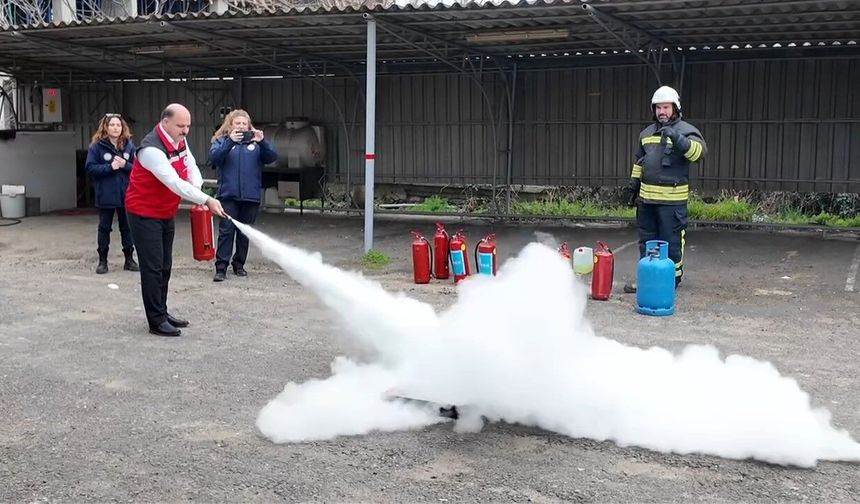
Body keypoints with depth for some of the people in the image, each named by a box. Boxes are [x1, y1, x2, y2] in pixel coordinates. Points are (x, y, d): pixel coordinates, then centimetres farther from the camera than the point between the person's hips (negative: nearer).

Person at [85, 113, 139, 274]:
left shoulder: (129, 145, 2)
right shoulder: (96, 146, -4)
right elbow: (90, 168, -8)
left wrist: (125, 165, -16)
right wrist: (110, 167, -18)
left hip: (126, 195, 2)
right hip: (105, 196, -2)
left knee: (127, 227, 10)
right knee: (104, 228, 8)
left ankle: (129, 259, 21)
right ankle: (102, 261, 17)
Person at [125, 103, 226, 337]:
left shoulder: (179, 141, 0)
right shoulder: (152, 149, -27)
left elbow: (191, 168, 5)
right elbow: (175, 183, -33)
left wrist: (197, 190, -17)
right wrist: (206, 200, -36)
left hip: (166, 213, 9)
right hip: (145, 214, -9)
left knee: (165, 267, 15)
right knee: (153, 268, -7)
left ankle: (162, 312, 26)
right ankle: (157, 321, -2)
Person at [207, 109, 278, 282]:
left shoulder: (255, 142, 10)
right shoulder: (221, 141, 6)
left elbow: (272, 157, -3)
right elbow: (214, 158, -13)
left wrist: (262, 142, -20)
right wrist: (230, 142, -25)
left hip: (251, 196, 2)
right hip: (228, 195, -2)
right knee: (226, 231, -6)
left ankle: (239, 264, 21)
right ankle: (221, 267, -4)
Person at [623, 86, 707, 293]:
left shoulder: (685, 130, -5)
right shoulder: (647, 133, 16)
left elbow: (699, 151, -22)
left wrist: (678, 139, -35)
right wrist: (633, 183, 22)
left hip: (672, 199, -7)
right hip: (646, 197, 7)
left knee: (671, 241, 0)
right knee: (646, 240, 13)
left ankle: (673, 279, 11)